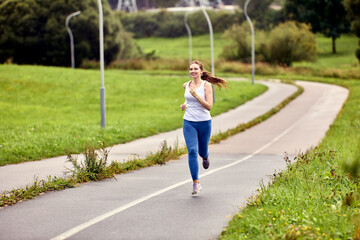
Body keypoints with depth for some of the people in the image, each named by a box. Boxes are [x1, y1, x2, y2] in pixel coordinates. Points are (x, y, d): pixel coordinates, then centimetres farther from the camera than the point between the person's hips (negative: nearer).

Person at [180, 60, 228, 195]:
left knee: (202, 151, 13)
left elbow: (209, 106, -16)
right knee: (192, 151, -14)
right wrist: (185, 104, 7)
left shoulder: (206, 85, -9)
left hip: (204, 122, -2)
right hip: (189, 123, 2)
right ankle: (196, 183, -14)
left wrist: (196, 95, -25)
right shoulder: (186, 85, 5)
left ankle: (205, 156, 54)